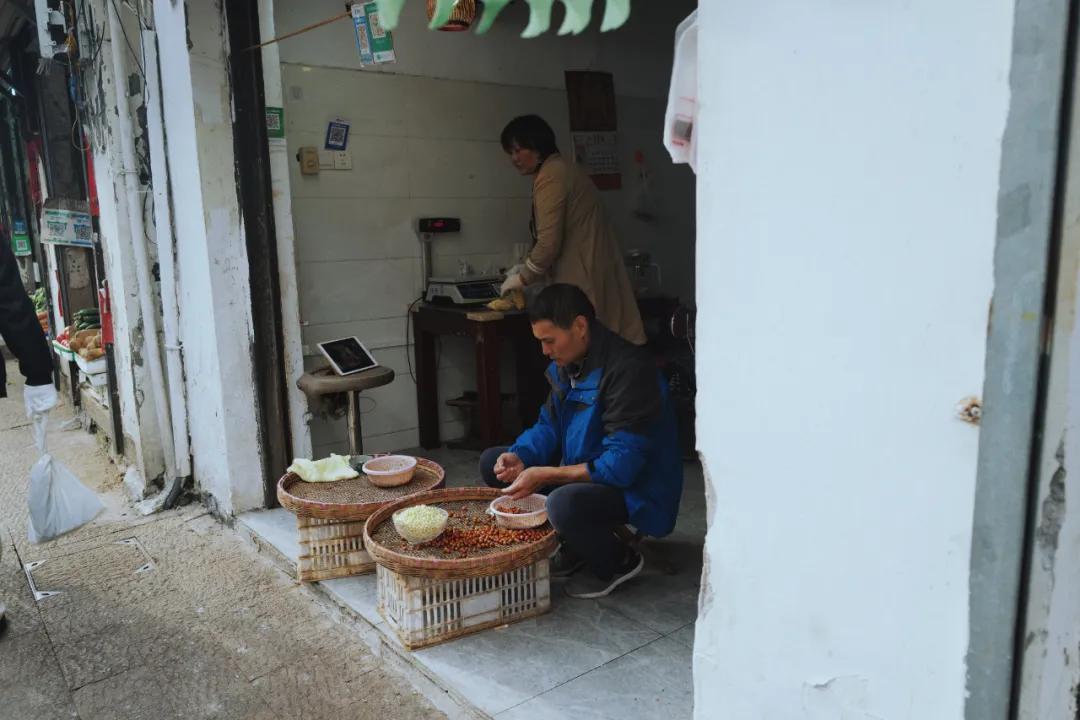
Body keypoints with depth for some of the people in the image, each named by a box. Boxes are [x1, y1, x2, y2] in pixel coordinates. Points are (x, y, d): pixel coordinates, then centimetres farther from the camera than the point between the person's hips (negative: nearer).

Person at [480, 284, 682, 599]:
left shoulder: (629, 369, -26)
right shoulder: (566, 364, 2)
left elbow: (622, 464, -29)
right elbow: (549, 426, 9)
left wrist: (545, 475, -29)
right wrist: (520, 457, -12)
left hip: (635, 489, -9)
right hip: (579, 474, 9)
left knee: (564, 503, -38)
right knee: (492, 463, 2)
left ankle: (619, 562, -4)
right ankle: (573, 547, 8)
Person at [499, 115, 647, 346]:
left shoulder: (550, 176, -11)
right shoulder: (564, 169, 19)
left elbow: (549, 242, -16)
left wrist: (523, 278, -2)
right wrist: (527, 268, 16)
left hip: (583, 282, -10)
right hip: (593, 276, 10)